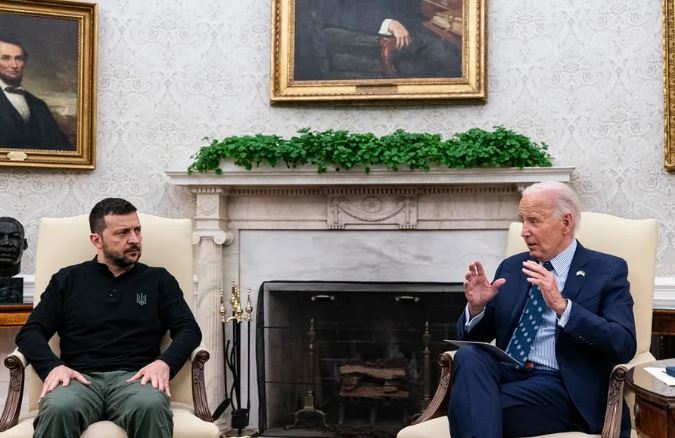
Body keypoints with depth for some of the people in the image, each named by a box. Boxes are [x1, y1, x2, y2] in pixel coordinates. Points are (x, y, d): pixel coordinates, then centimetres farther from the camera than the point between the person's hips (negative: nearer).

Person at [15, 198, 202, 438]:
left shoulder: (159, 280, 18)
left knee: (152, 407, -37)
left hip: (135, 378, 0)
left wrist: (165, 362, -13)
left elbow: (189, 330, 9)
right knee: (57, 409, -37)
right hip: (80, 379, 0)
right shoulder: (67, 279, 18)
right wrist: (53, 366, -9)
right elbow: (31, 332, 13)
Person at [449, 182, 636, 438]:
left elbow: (624, 346, -11)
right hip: (507, 374, 5)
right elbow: (472, 338, 17)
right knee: (468, 356, -29)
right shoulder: (511, 268, 16)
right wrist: (476, 306, -6)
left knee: (470, 407, -31)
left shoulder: (607, 270, 3)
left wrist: (561, 305, -23)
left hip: (563, 386, -5)